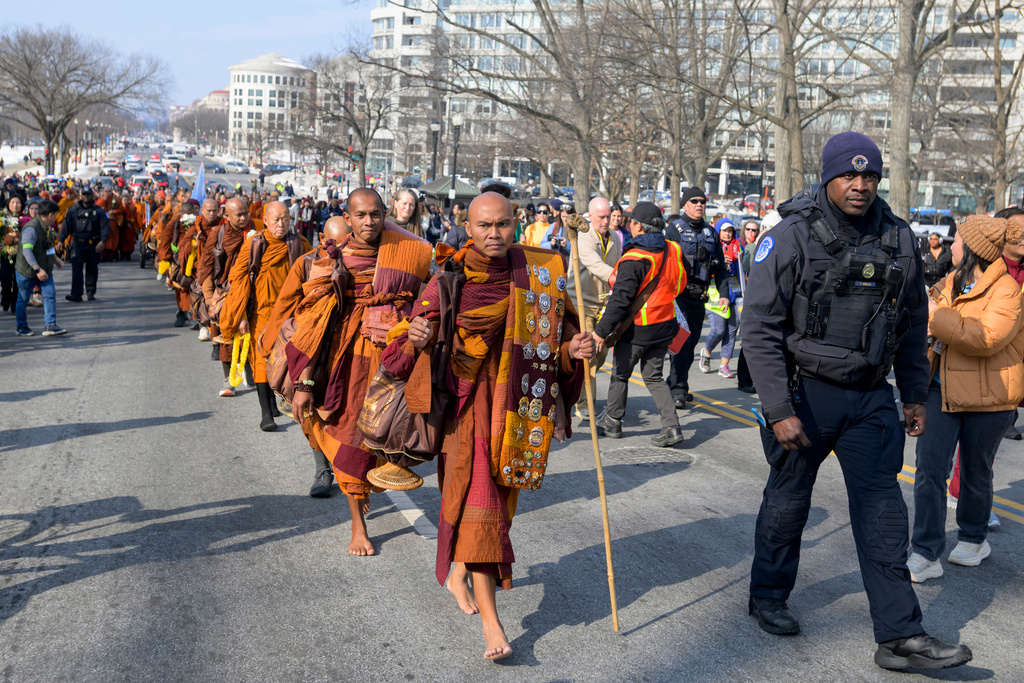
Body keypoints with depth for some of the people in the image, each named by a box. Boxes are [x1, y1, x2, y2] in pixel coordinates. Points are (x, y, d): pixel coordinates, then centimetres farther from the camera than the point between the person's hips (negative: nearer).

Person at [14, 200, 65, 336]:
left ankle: (50, 326, -7)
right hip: (27, 271, -7)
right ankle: (22, 327, 22)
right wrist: (38, 269, -35)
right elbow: (27, 251, -30)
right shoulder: (31, 229, -23)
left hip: (44, 270, 8)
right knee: (23, 299, 8)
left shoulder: (48, 227, 7)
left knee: (50, 294, -6)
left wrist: (55, 259, 22)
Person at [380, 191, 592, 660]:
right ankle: (490, 620, -7)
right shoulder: (449, 279, -6)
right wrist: (417, 337, -27)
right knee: (477, 498, -10)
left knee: (497, 495, 15)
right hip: (467, 400, -3)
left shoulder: (540, 275, -1)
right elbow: (418, 350, -4)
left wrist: (574, 348, -16)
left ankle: (458, 570, 43)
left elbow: (558, 335, 6)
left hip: (518, 405, 3)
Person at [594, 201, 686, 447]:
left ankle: (612, 422, 28)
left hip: (636, 330, -6)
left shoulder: (633, 260, -22)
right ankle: (671, 426, 4)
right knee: (654, 376, 15)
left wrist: (602, 331, -17)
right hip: (664, 326, 6)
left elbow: (620, 300, -22)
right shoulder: (673, 250, -2)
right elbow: (680, 284, 13)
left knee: (620, 374, 14)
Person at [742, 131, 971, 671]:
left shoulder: (899, 239, 4)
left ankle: (900, 636, 5)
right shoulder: (791, 237, -11)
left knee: (882, 507, 1)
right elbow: (760, 328, -13)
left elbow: (912, 326, 15)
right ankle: (767, 597, 32)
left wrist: (915, 395, 14)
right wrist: (779, 409, -17)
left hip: (871, 395, 4)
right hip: (805, 390, -3)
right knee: (788, 499, 11)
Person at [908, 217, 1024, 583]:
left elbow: (986, 337, -29)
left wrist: (938, 316, -26)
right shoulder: (953, 282, 9)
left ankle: (973, 539, 36)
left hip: (987, 396, -5)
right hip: (942, 388, 6)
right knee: (929, 468, -4)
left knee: (975, 472, 11)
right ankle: (924, 555, 0)